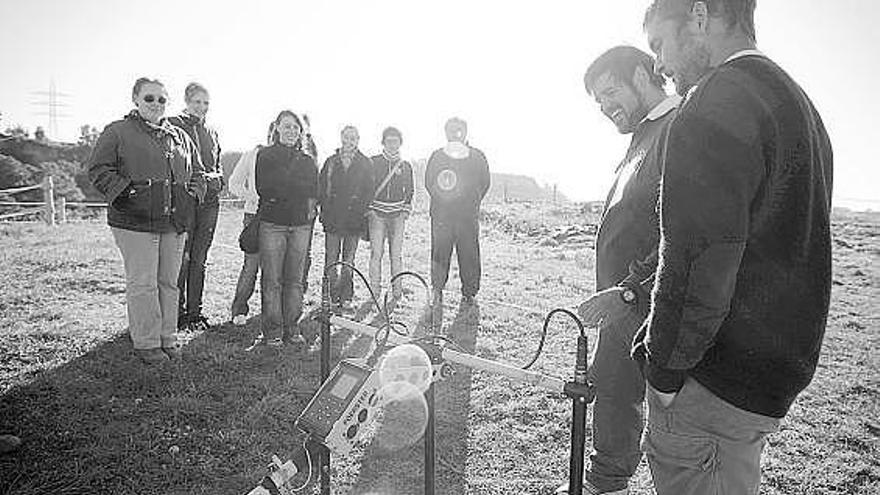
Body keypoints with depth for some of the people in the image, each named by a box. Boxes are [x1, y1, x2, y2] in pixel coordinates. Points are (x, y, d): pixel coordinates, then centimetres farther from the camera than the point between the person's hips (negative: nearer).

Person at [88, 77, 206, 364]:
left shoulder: (179, 136, 17)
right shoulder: (118, 132, 1)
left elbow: (197, 171, 24)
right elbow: (99, 170, -4)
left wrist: (192, 195, 7)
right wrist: (126, 194, -15)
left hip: (175, 222, 5)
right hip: (135, 222, -5)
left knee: (169, 282, 10)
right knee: (142, 284, -2)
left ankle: (167, 338, 21)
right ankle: (146, 343, 9)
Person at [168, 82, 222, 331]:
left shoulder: (212, 132, 19)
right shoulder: (173, 125, 0)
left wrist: (215, 177, 3)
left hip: (209, 201, 6)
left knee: (199, 259, 9)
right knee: (182, 258, -5)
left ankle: (194, 311, 17)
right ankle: (178, 312, 6)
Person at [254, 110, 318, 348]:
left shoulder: (307, 160, 16)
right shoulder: (265, 155, 7)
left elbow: (313, 193, 9)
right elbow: (263, 188, -5)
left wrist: (279, 191, -1)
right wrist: (296, 192, -3)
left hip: (300, 224, 3)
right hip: (272, 223, -3)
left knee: (295, 279, 4)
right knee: (272, 279, -3)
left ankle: (291, 326, 12)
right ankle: (272, 330, 4)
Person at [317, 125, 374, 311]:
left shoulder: (365, 163, 6)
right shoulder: (331, 162, 9)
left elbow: (369, 190, 5)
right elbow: (322, 187, 7)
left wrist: (363, 209, -5)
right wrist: (324, 209, -2)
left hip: (354, 218, -1)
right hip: (332, 217, 1)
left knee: (348, 259, 5)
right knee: (331, 259, 1)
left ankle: (346, 298, 12)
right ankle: (330, 296, 9)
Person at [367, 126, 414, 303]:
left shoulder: (405, 165, 11)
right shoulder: (373, 162, 7)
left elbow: (409, 191, 17)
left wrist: (406, 210, 6)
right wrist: (368, 207, 1)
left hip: (397, 214, 1)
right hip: (376, 213, -1)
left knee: (396, 254, -1)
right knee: (376, 253, -5)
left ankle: (397, 293, 6)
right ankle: (374, 293, 1)